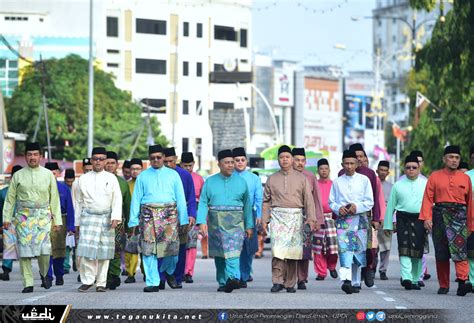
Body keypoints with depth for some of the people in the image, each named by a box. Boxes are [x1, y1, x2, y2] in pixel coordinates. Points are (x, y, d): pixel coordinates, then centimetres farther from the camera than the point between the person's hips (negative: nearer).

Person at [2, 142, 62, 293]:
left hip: (43, 215, -1)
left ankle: (44, 274, 13)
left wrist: (57, 220, 6)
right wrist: (7, 218, 4)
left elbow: (54, 199, 10)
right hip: (23, 216, 1)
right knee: (24, 250, -4)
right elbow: (10, 198, 10)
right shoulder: (18, 175, 7)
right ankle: (28, 283, 4)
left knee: (44, 247, -15)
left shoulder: (48, 175, 7)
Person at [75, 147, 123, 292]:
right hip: (88, 217, 0)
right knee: (87, 250, -11)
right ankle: (87, 280, -3)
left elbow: (117, 199, 3)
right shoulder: (83, 179, 10)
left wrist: (115, 217, -10)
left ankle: (101, 283, 8)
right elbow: (79, 202, 14)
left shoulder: (111, 178, 8)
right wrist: (77, 222, 12)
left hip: (106, 219, 0)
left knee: (104, 253, 1)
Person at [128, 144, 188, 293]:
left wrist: (183, 219, 2)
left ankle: (168, 271, 26)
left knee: (172, 247, -4)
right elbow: (136, 199, 10)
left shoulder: (173, 175, 13)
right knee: (149, 249, -5)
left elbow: (180, 197, 9)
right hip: (149, 214, 0)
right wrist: (133, 221, 2)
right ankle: (153, 282, 0)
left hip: (169, 213, 0)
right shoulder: (143, 176, 13)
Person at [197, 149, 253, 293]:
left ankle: (233, 278, -32)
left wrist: (249, 226, 9)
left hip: (236, 223, -1)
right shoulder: (210, 182, 8)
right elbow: (203, 203, 3)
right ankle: (222, 282, 13)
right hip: (216, 223, 2)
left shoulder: (241, 182, 8)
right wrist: (202, 222, -10)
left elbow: (247, 205, 11)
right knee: (219, 254, 5)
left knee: (233, 252, -18)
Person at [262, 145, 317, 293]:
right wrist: (264, 220, 5)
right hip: (278, 216, 0)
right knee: (278, 249, -14)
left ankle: (290, 283, 6)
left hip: (295, 217, 0)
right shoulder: (272, 179, 12)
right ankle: (278, 281, -12)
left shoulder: (301, 178, 10)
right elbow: (266, 201, 13)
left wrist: (311, 218, -5)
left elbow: (308, 199, 5)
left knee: (293, 250, -1)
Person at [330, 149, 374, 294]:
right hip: (342, 219, -1)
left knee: (358, 250, 3)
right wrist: (339, 208, -8)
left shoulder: (364, 180, 7)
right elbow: (331, 202, 13)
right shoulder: (337, 182, 10)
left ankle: (355, 282, 13)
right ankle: (346, 280, -31)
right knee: (344, 248, -17)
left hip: (360, 219, 1)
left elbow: (370, 202, 4)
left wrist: (357, 206, -13)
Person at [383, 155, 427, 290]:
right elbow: (391, 206, 13)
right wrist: (387, 225, 12)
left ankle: (415, 279, 14)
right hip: (403, 219, -1)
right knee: (405, 249, -13)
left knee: (418, 251, 5)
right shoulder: (398, 185, 10)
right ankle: (406, 278, -22)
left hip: (420, 220, 1)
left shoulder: (426, 184, 9)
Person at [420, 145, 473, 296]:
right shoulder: (435, 177, 7)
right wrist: (427, 217, -12)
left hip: (459, 217, -1)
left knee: (460, 249, -18)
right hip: (440, 216, 1)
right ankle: (443, 285, 14)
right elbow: (428, 198, 1)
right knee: (441, 254, 5)